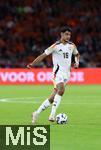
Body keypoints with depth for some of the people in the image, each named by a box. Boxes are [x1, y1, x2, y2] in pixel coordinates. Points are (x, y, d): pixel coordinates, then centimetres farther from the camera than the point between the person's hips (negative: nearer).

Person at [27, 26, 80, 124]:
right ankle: (52, 114, -30)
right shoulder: (56, 46, -7)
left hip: (66, 74, 5)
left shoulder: (72, 46, 9)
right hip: (58, 72, -5)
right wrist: (32, 64, -15)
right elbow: (43, 55, -6)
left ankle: (37, 113, 13)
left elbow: (77, 54, 28)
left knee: (53, 97, 2)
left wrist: (77, 62, 7)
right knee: (61, 90, -30)